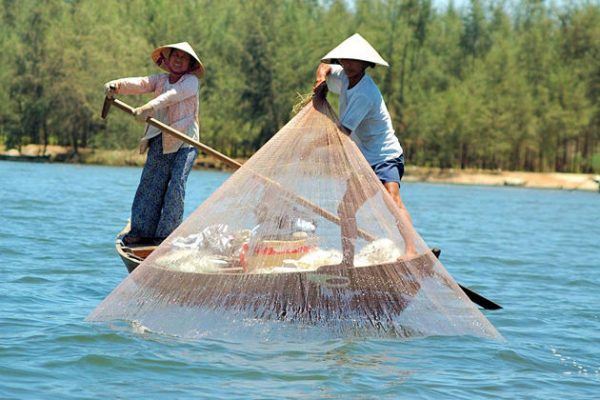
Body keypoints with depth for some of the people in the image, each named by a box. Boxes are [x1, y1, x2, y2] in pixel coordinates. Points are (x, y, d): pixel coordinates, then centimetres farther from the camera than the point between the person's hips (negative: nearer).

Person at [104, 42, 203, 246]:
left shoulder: (191, 81, 0)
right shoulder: (160, 80, 15)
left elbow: (173, 95, -20)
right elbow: (140, 84, -5)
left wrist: (149, 108, -37)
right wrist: (116, 85, -26)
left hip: (185, 141, -4)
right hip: (160, 141, 4)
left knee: (176, 185, -13)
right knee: (150, 184, 0)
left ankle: (167, 233, -6)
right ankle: (142, 230, 7)